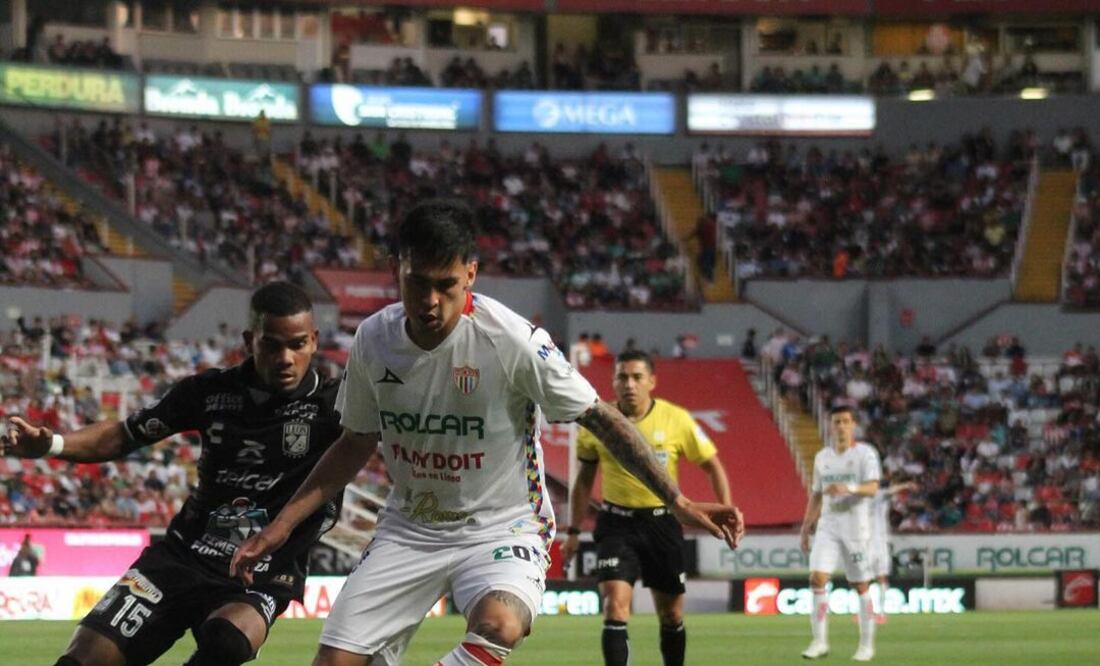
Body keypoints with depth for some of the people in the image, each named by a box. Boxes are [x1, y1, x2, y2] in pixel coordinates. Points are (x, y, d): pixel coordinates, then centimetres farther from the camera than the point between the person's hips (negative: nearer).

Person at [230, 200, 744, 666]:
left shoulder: (513, 339, -20)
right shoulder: (373, 339, -6)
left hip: (501, 527, -4)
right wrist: (281, 525, 5)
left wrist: (678, 502, -14)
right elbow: (357, 443, 10)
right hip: (409, 529, 4)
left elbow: (600, 418, -11)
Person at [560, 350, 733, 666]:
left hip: (662, 523, 1)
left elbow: (712, 465, 3)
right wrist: (573, 532, 8)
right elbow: (584, 479, 9)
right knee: (615, 606, -17)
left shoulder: (676, 420, -8)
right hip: (616, 524, -1)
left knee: (671, 615, 9)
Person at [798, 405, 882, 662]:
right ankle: (819, 641, -8)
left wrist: (849, 488, -36)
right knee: (817, 578, -12)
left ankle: (867, 645, 11)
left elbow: (872, 488, -18)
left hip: (856, 527, -4)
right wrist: (806, 529, 14)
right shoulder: (822, 457, 12)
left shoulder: (865, 454, -4)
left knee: (861, 586, 2)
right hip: (827, 527, 4)